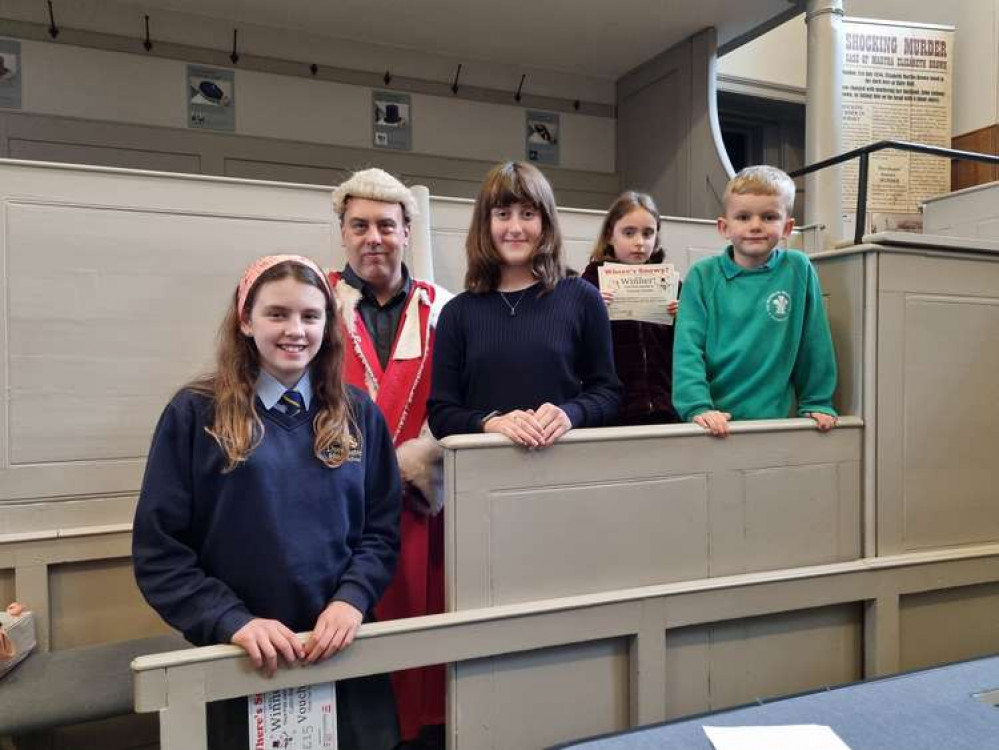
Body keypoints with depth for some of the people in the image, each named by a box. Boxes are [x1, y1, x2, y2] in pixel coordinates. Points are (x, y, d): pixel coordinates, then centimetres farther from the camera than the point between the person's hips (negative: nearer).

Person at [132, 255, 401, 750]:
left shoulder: (357, 414, 4)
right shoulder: (196, 414, -4)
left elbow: (381, 529, 3)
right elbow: (158, 549, -5)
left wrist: (352, 599, -13)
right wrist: (230, 620, -16)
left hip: (344, 652, 3)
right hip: (242, 659, -2)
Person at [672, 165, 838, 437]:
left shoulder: (798, 269, 2)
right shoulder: (703, 276, 0)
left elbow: (814, 343, 9)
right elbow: (687, 348, -5)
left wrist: (818, 404, 11)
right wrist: (697, 407, -16)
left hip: (772, 416, 0)